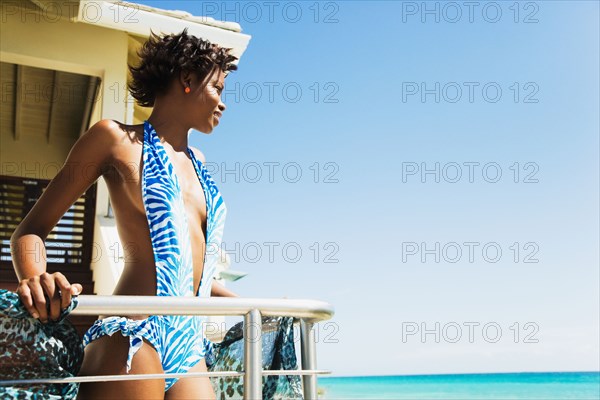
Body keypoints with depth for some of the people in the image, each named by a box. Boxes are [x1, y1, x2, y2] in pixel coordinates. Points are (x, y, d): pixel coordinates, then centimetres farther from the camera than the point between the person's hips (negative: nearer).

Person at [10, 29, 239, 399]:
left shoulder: (196, 160, 19)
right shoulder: (117, 138, 1)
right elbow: (31, 229, 0)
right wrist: (34, 279, -21)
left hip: (190, 347, 7)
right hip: (133, 339, -6)